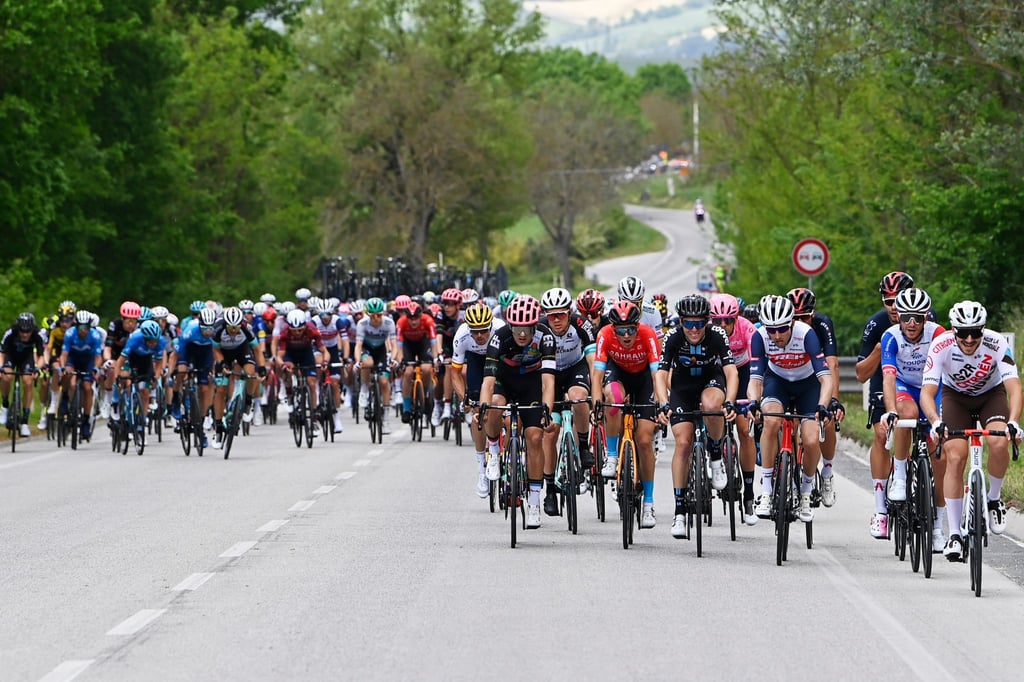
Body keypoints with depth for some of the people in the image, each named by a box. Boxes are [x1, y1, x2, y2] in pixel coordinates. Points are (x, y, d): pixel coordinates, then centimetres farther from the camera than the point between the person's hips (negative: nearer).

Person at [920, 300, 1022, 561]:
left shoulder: (996, 344, -31)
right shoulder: (942, 345, -30)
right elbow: (927, 392, -35)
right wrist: (935, 422, -54)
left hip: (991, 394, 0)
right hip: (955, 396, 0)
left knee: (999, 443, -29)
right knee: (955, 457, -16)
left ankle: (994, 499, -1)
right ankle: (955, 534, -8)